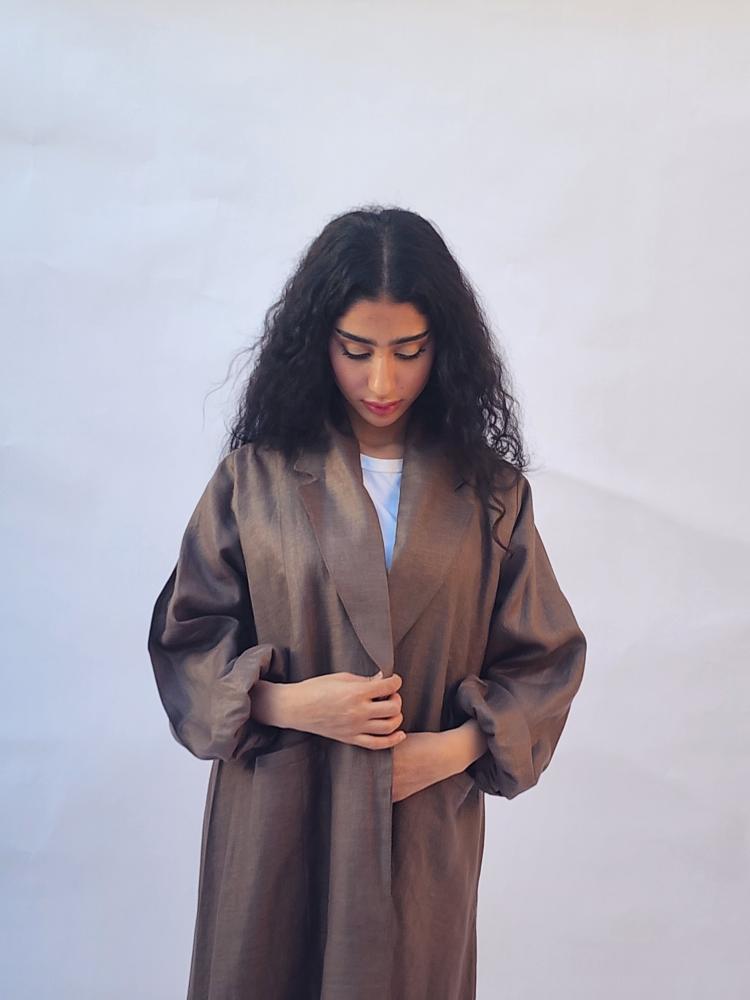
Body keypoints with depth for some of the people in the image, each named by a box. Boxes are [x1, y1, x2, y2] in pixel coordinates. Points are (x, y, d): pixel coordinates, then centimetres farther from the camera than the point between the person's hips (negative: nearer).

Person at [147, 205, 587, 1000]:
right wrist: (287, 702, -15)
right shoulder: (254, 477, -4)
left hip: (426, 825, 1)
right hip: (276, 821, 0)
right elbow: (185, 635, 0)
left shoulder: (489, 491, -2)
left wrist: (455, 747, -12)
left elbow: (545, 657, 2)